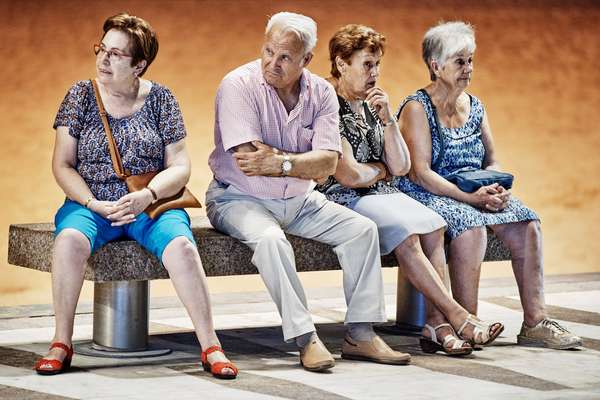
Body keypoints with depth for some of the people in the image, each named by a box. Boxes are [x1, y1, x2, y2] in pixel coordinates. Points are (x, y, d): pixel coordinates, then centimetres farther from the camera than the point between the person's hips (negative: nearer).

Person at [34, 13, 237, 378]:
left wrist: (147, 196, -18)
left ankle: (212, 347, -24)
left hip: (151, 204, 0)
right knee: (70, 238, -34)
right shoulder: (81, 95, 5)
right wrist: (94, 204, -13)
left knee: (181, 245, -32)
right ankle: (62, 344, -22)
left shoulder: (160, 98, 4)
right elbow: (62, 164, 3)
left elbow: (180, 166, 1)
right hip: (91, 202, 1)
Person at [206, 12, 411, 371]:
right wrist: (300, 161, -16)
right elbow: (248, 158, -24)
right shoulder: (239, 85, -15)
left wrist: (280, 162, -25)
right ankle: (306, 339, -30)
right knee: (270, 239, -35)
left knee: (362, 229, -9)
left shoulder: (321, 93, -2)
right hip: (239, 198, -5)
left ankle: (361, 334, -7)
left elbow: (327, 163, -12)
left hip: (299, 200, 5)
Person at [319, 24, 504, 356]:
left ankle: (436, 323, -30)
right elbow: (349, 176, -14)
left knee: (432, 225, -21)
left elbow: (401, 166, 10)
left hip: (381, 194, 7)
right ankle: (456, 316, -29)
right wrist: (382, 170, 5)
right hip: (341, 200, -7)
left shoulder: (371, 105, 16)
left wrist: (387, 118, -1)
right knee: (404, 232, -31)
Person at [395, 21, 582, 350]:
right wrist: (471, 197, -25)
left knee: (527, 224, -18)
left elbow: (492, 161, 17)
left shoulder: (475, 107, 15)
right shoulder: (417, 108, -7)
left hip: (477, 193, 7)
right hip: (427, 196, -6)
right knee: (471, 224, -36)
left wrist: (497, 188, -8)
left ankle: (535, 323, -19)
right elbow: (420, 174, -16)